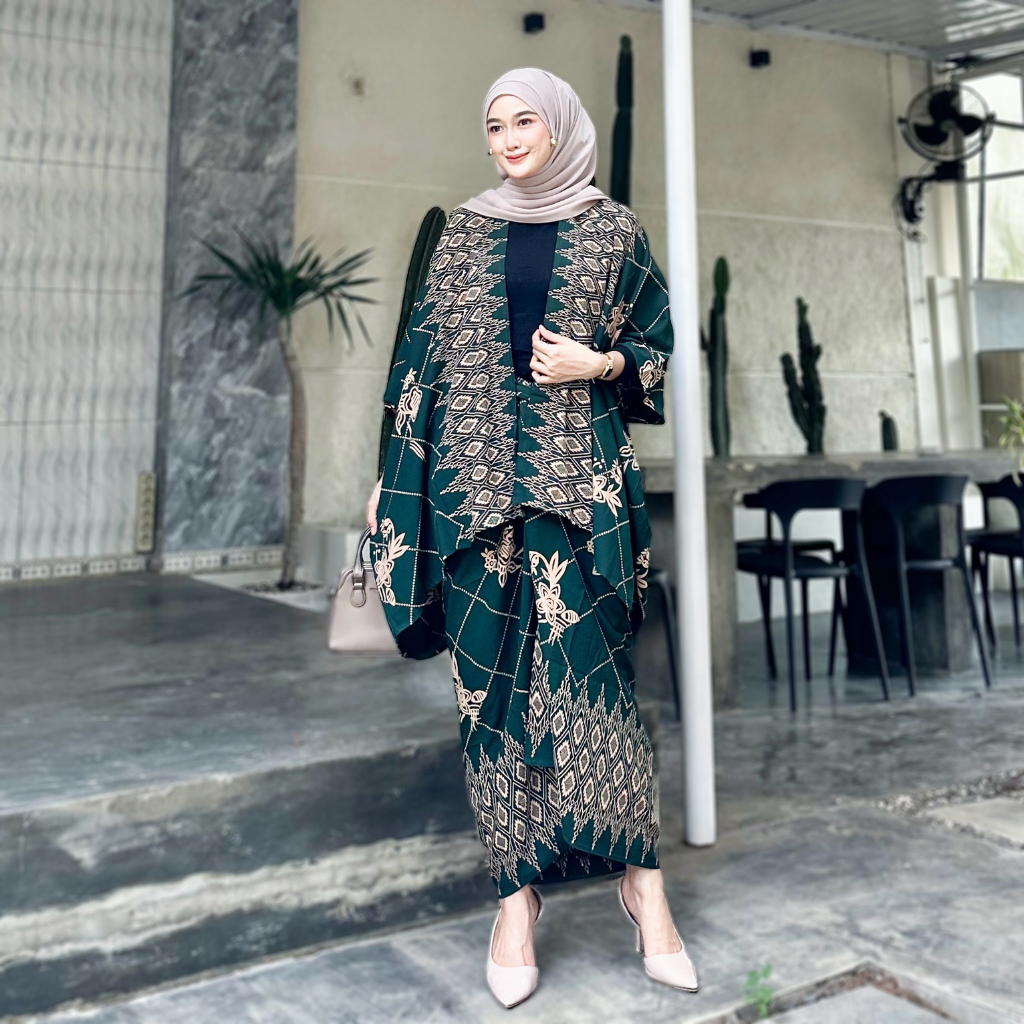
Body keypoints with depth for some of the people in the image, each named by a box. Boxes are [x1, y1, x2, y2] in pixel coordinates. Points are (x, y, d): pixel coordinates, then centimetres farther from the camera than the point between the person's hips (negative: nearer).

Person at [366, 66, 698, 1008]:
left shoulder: (614, 230, 8)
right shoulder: (465, 230, 14)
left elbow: (660, 350, 12)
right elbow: (426, 356, 12)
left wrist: (599, 364, -9)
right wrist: (403, 480, 5)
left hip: (576, 474, -2)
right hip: (475, 475, 2)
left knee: (584, 667, -7)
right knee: (492, 677, 1)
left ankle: (641, 878, 8)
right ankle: (517, 893, 11)